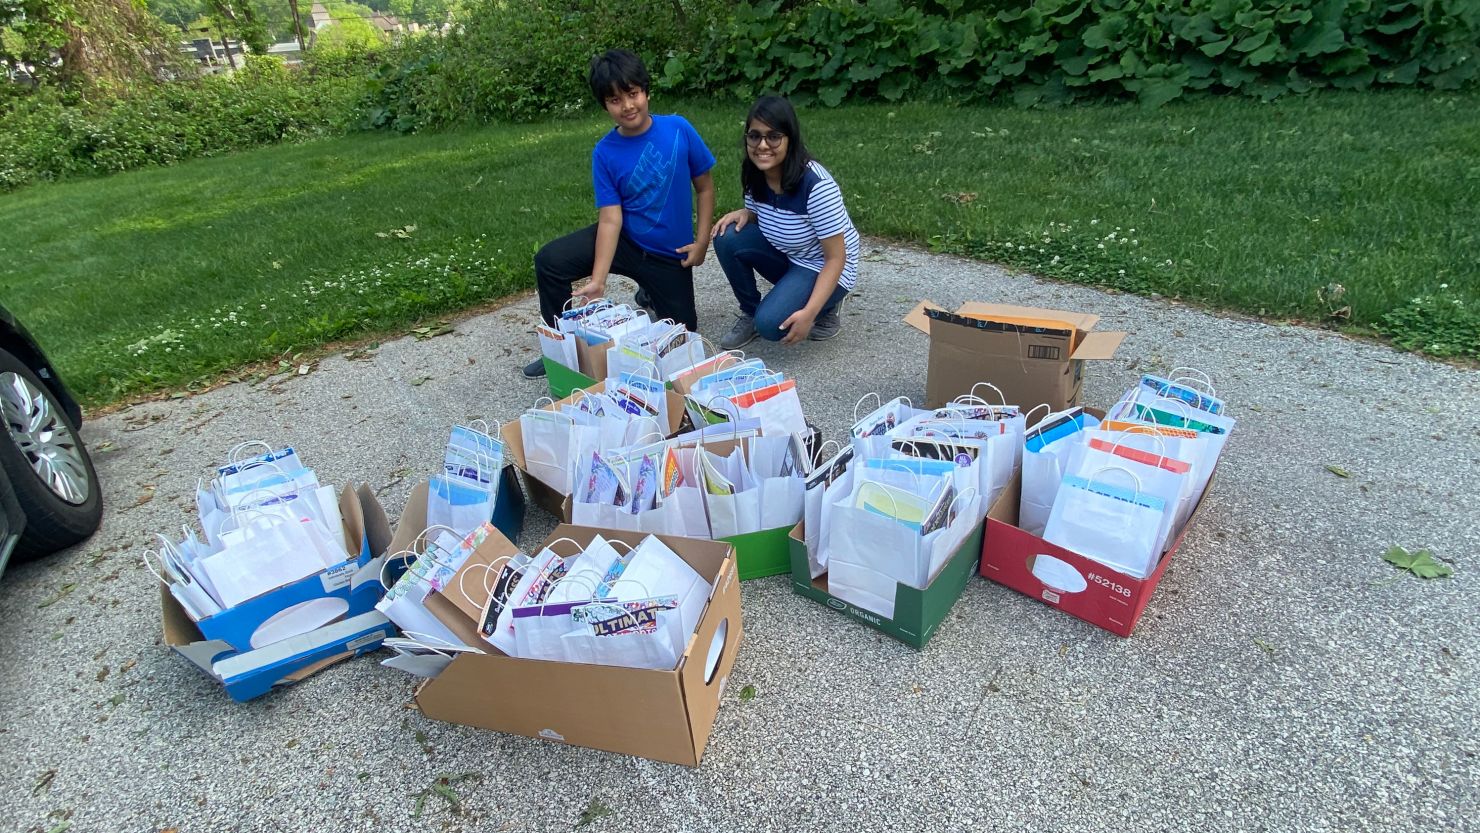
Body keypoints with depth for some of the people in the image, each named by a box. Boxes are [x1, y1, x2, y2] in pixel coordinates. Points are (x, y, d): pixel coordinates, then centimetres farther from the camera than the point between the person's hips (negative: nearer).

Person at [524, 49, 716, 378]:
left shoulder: (678, 128, -12)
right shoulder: (605, 153, -12)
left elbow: (704, 187, -2)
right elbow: (610, 218, -16)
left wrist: (702, 242, -10)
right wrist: (598, 280, -26)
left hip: (670, 254, 0)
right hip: (624, 240, 0)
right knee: (549, 261, -20)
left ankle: (651, 295, 40)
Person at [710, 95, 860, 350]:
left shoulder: (817, 185, -29)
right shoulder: (755, 175, -9)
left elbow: (836, 258, -25)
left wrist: (809, 313, -34)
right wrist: (744, 213, -15)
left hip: (823, 269, -6)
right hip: (786, 257, 6)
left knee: (771, 325, -27)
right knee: (728, 238, -17)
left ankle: (825, 307, 4)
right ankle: (750, 313, 2)